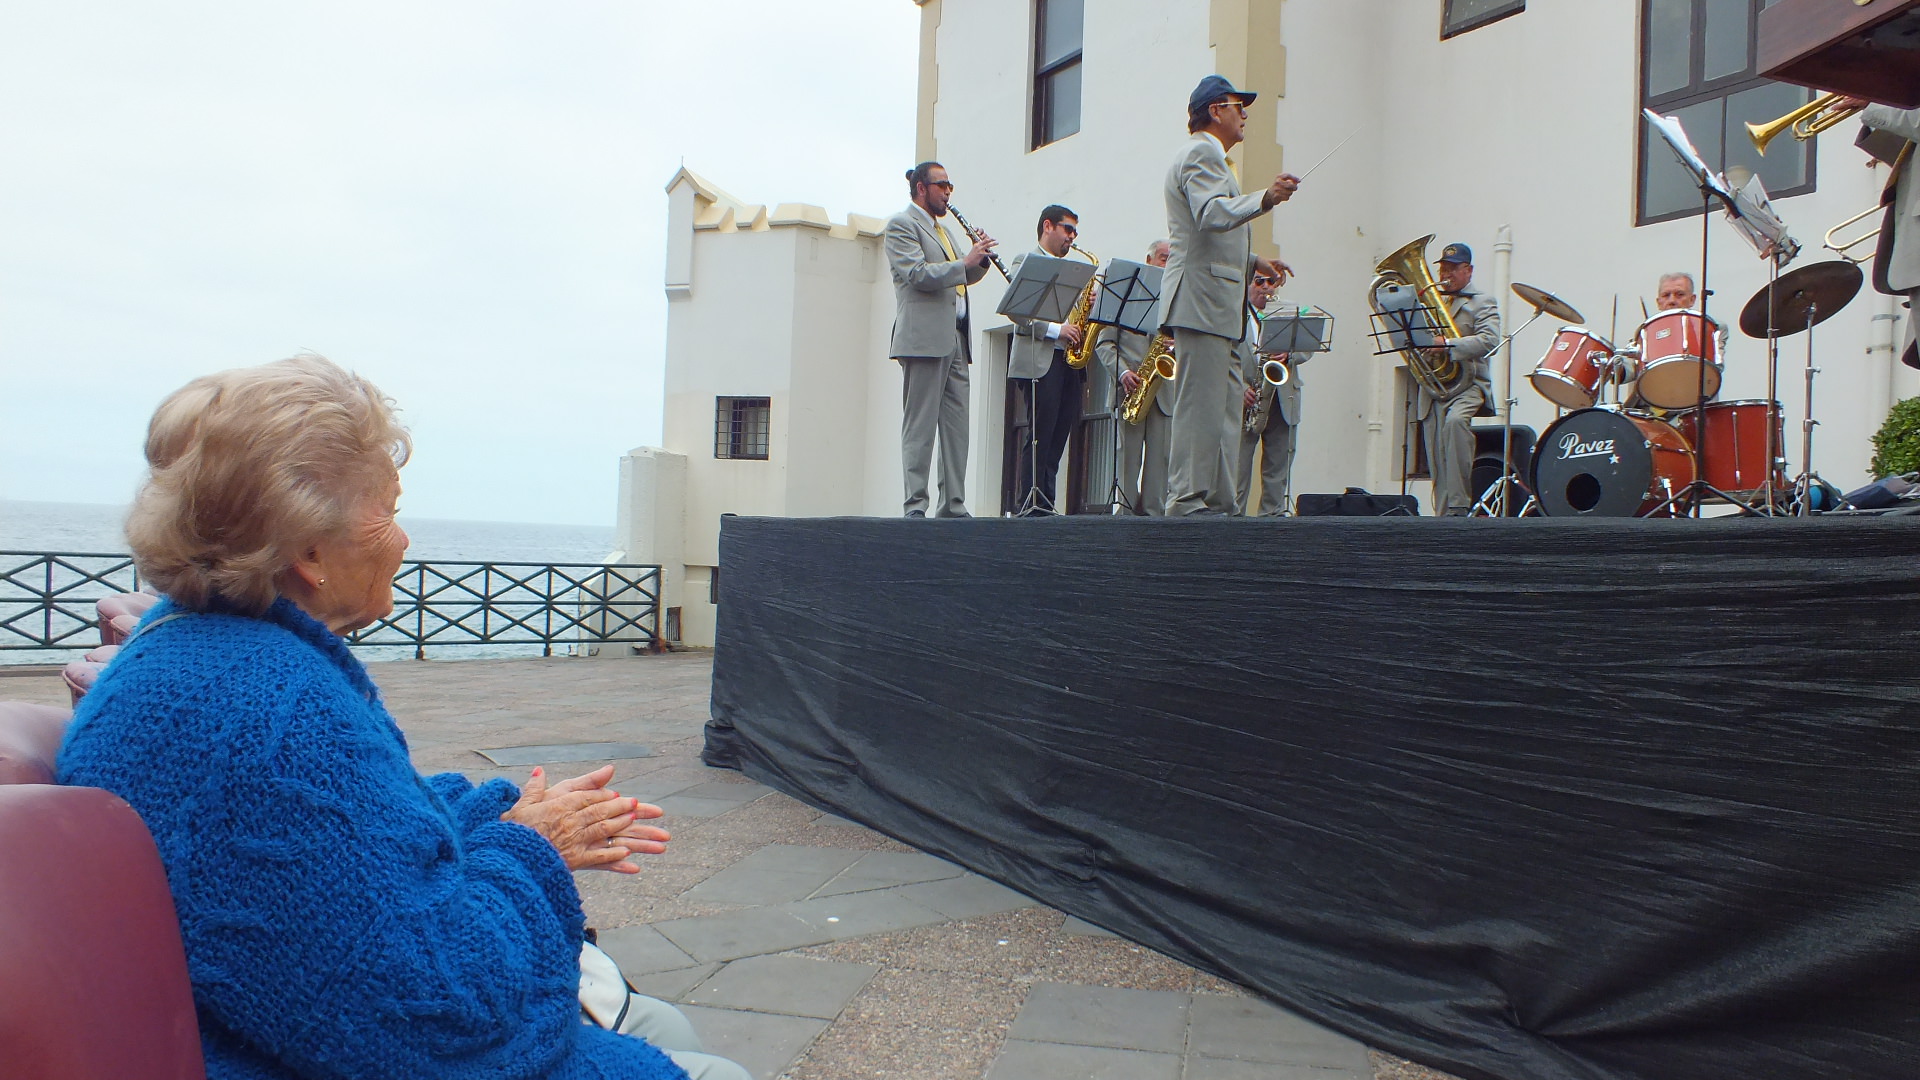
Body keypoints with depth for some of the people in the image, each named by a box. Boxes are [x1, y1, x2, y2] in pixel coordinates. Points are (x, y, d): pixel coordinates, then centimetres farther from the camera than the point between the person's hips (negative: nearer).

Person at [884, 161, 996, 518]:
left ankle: (953, 505, 9)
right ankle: (915, 506, -5)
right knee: (920, 426, -7)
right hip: (924, 337, -9)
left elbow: (962, 278, 27)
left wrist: (980, 258, 9)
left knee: (956, 426, 6)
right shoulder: (901, 225, -1)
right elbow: (917, 274, -15)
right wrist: (965, 263, -17)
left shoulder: (942, 230, 26)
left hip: (955, 340, 9)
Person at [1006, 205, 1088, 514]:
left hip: (1069, 359, 7)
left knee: (1059, 436, 3)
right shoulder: (1025, 261, 4)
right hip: (1041, 360, -7)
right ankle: (1033, 504, -8)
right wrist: (1056, 329, -16)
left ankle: (1046, 504, 4)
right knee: (1040, 436, -10)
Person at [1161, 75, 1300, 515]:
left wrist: (1253, 261, 27)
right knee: (1201, 404, -12)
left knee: (1224, 404, 9)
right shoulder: (1201, 153, -5)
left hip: (1215, 305, 11)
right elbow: (1212, 214, -25)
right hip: (1201, 299, -11)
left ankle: (1217, 503, 12)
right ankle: (1187, 502, -11)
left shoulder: (1207, 157, 29)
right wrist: (1265, 199, -37)